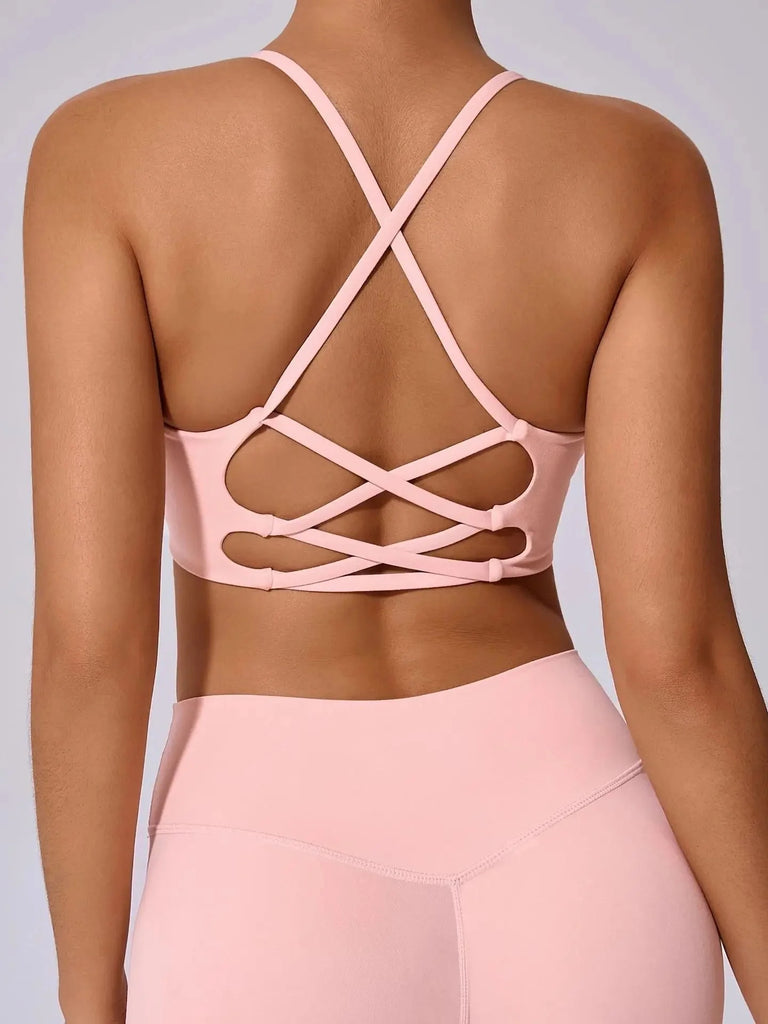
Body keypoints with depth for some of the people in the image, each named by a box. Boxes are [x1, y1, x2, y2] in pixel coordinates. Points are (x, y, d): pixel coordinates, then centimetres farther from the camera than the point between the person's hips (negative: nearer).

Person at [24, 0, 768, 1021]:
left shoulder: (110, 151, -9)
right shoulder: (641, 170, -6)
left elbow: (88, 628, -12)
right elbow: (674, 650, -10)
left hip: (276, 927, -1)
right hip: (574, 903, 2)